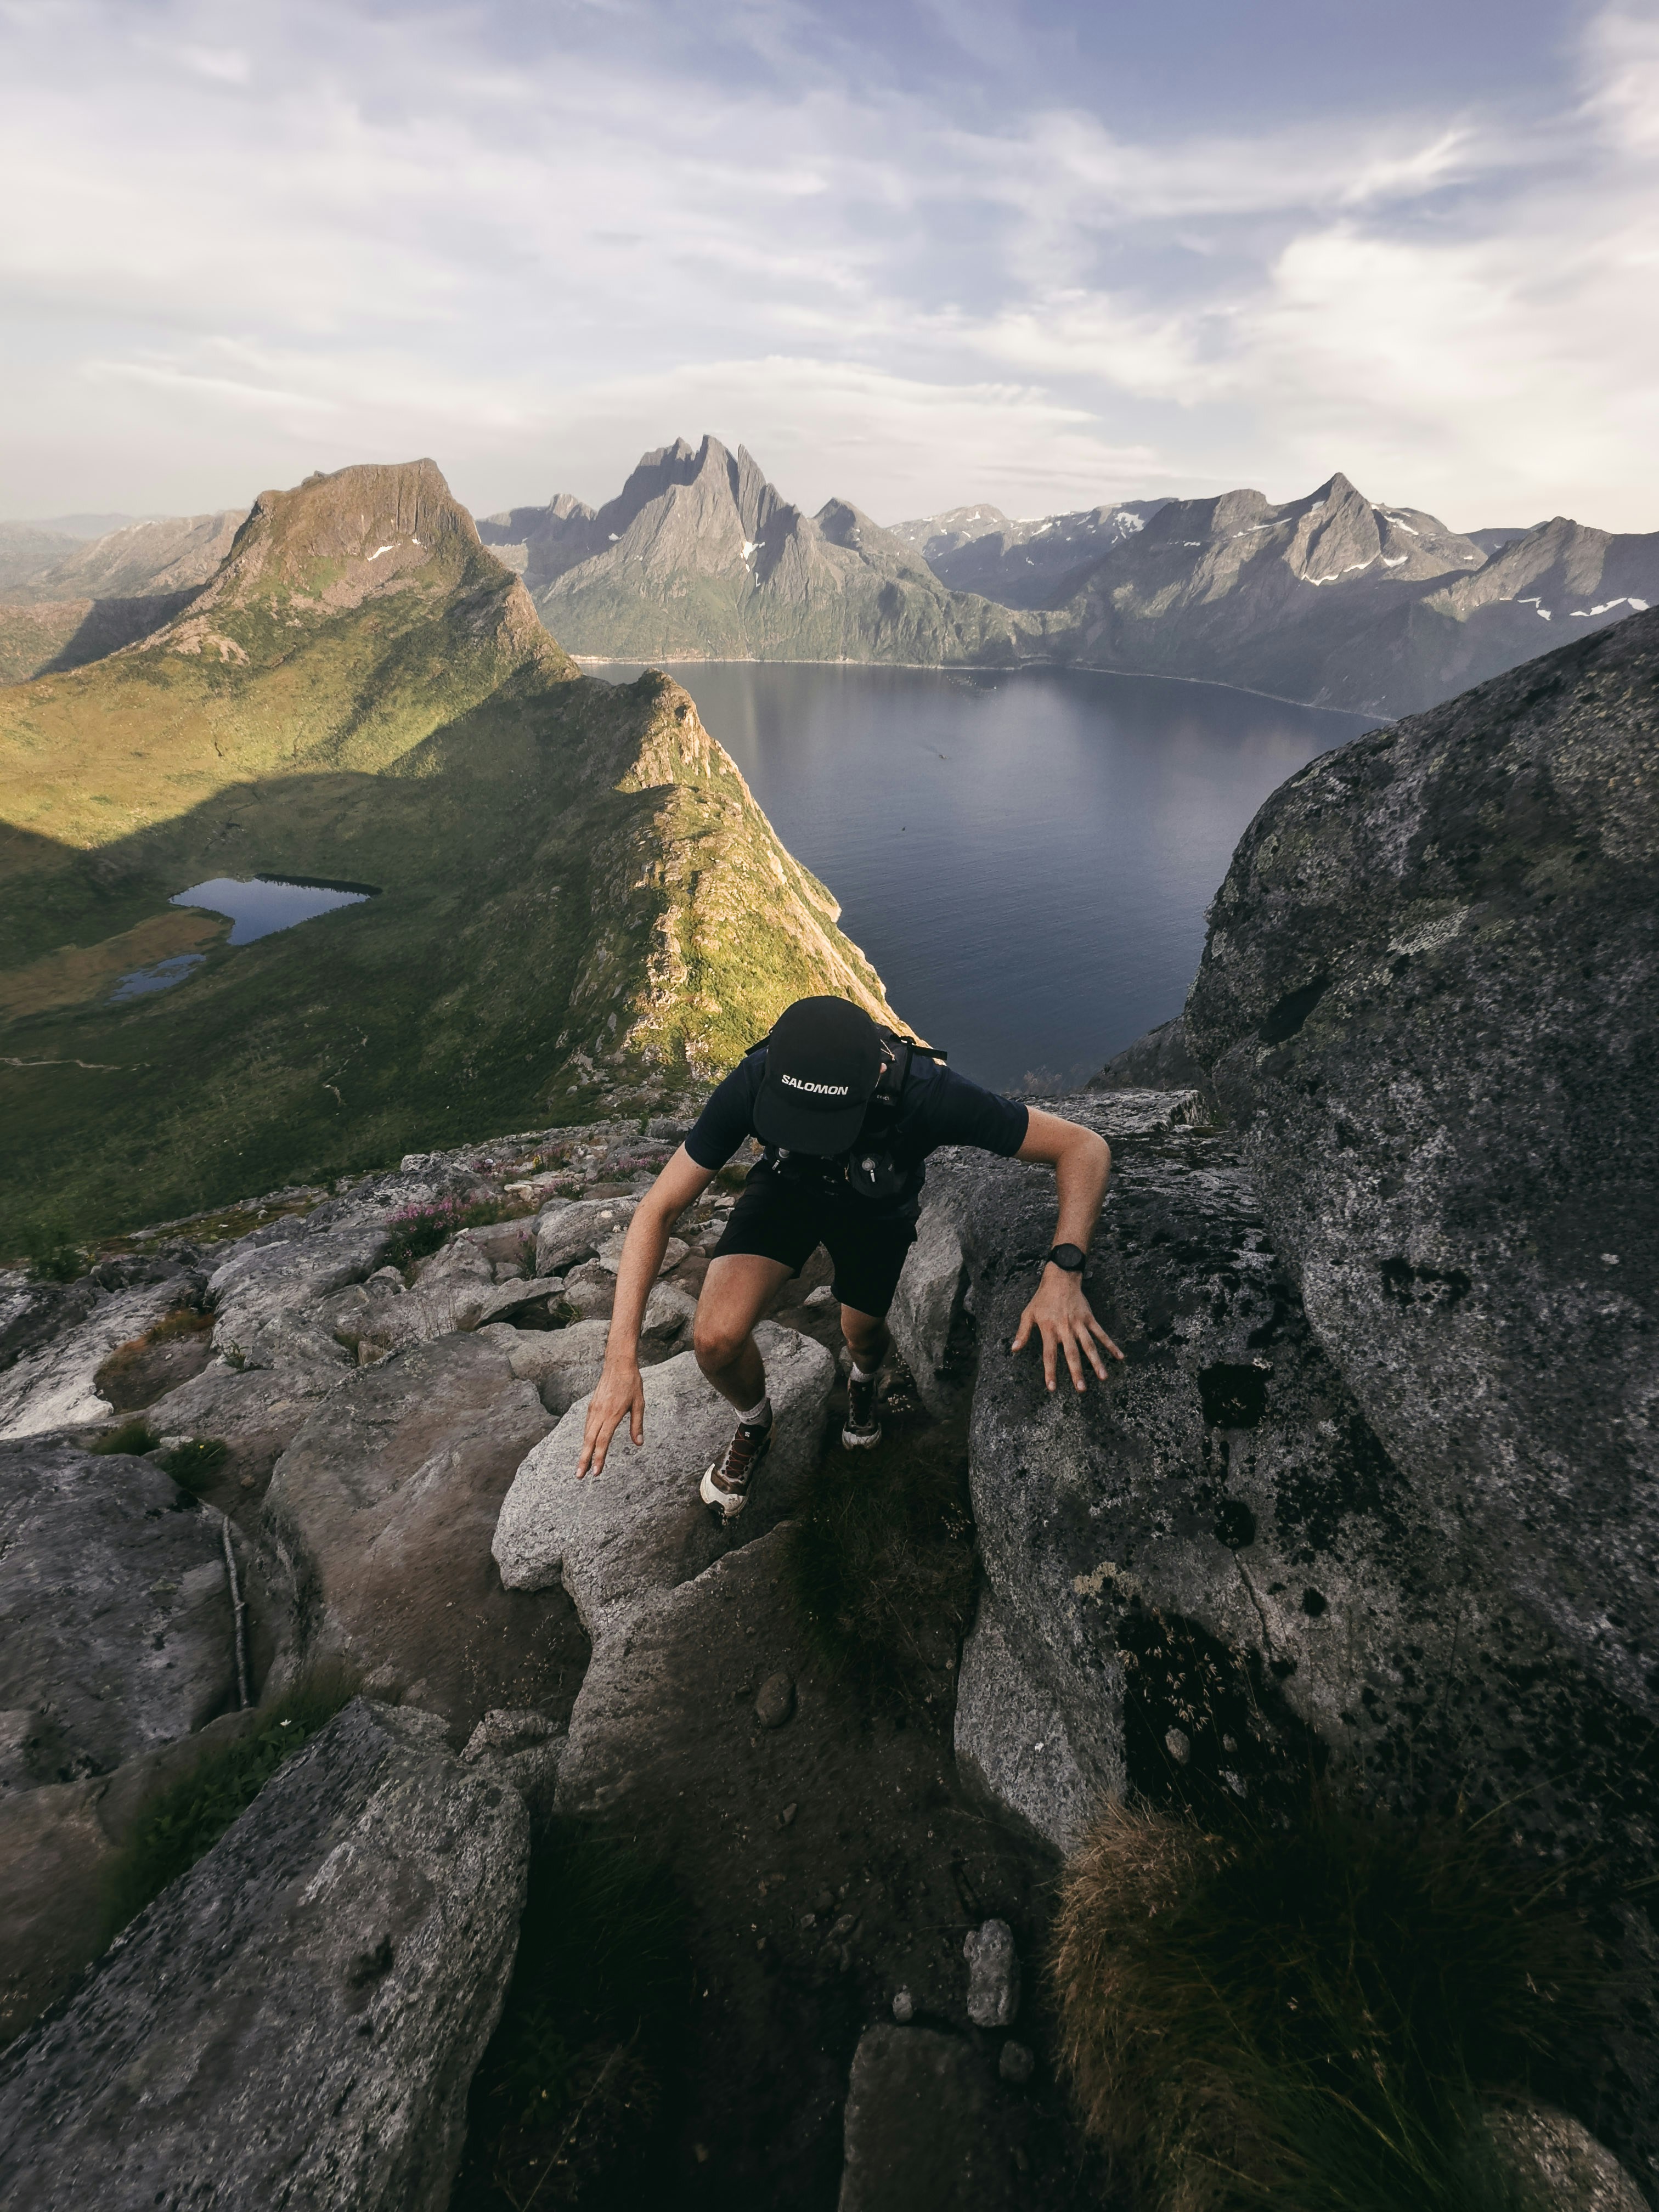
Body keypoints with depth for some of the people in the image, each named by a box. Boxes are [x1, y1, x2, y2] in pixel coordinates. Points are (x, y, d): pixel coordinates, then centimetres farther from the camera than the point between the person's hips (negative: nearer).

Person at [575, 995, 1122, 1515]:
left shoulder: (928, 1093, -42)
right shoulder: (754, 1083, -38)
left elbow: (1086, 1147, -34)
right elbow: (659, 1209, -29)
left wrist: (1063, 1272, -49)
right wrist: (621, 1356, -36)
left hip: (877, 1213, 0)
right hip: (786, 1191, 0)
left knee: (862, 1334, 18)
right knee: (717, 1339, -18)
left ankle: (864, 1383, 61)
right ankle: (754, 1426, 19)